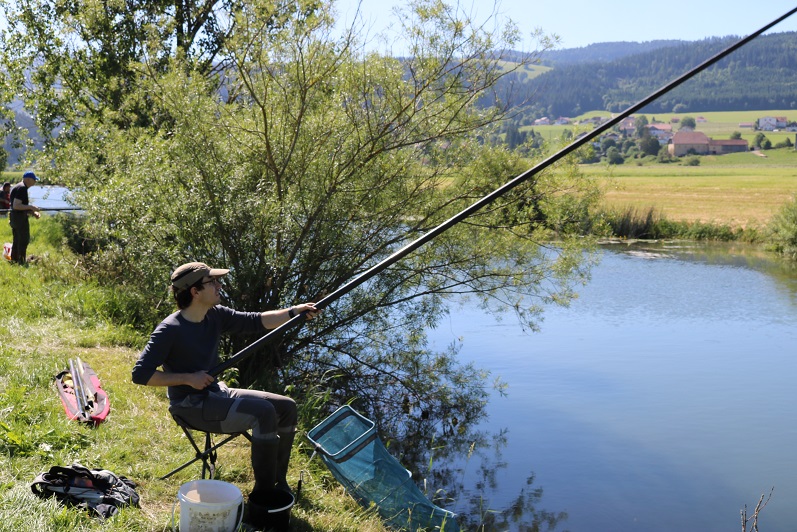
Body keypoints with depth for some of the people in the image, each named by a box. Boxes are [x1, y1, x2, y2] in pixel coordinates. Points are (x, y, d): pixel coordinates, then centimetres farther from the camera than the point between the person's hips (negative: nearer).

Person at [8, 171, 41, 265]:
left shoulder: (16, 187, 17)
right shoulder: (22, 188, -16)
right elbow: (16, 206, -23)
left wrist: (33, 212, 12)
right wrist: (31, 207, -18)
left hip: (13, 217, 10)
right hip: (20, 218, -10)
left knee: (16, 241, 16)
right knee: (24, 240, -5)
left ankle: (14, 260, 22)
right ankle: (22, 262, -4)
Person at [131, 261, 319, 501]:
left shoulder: (216, 315, 2)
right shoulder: (169, 330, -19)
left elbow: (256, 322, 5)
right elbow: (140, 374, -20)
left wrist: (294, 311, -9)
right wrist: (188, 378, -22)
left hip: (216, 392, 8)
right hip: (190, 406, -8)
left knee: (286, 406, 0)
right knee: (263, 412, -25)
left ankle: (278, 481, 9)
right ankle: (263, 491, -14)